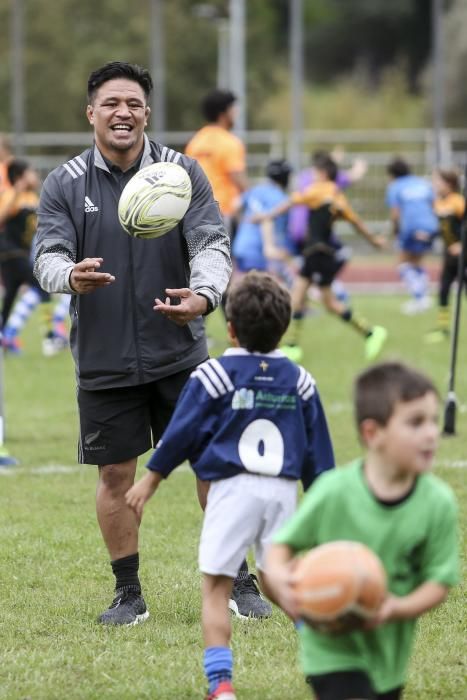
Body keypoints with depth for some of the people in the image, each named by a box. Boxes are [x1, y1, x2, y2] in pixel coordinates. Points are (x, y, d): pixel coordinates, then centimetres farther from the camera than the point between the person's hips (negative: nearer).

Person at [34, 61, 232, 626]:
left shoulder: (182, 172, -2)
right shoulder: (65, 184, -1)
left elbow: (212, 243, -9)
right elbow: (47, 256, -8)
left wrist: (204, 294, -31)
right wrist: (71, 277, -34)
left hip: (179, 352, 0)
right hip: (103, 361, 0)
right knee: (115, 474, 4)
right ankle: (128, 594, 18)